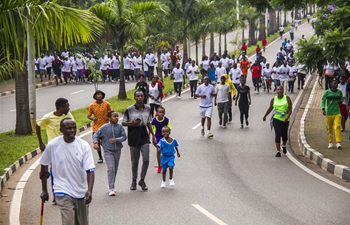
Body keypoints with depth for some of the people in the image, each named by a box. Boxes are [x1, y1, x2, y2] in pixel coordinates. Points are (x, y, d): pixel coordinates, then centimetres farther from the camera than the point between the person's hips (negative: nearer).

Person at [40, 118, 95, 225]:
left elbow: (90, 170, -14)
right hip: (63, 191, -3)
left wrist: (89, 190, -28)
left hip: (81, 191, 3)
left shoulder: (84, 145, -10)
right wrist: (44, 190, 7)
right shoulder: (53, 145, -10)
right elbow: (44, 167, 4)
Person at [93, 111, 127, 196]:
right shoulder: (104, 127, -7)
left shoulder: (119, 127, -1)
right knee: (111, 168, -14)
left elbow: (124, 136, -5)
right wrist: (95, 143, -17)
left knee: (115, 169, 15)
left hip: (117, 150, 4)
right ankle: (111, 189, -14)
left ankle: (111, 185, 34)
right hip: (108, 151, -4)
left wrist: (117, 139, -22)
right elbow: (96, 135, -1)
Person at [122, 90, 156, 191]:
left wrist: (153, 135, 15)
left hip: (144, 138, 2)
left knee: (146, 160, -6)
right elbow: (123, 123, 0)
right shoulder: (129, 109, -7)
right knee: (134, 161, 7)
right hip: (133, 138, -2)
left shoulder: (147, 108, 4)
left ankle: (142, 180, 11)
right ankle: (134, 180, 25)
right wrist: (132, 123, -19)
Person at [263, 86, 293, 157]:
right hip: (276, 119, 0)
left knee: (284, 135, 11)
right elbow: (270, 108, 16)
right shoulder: (273, 99, 2)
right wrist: (265, 116, 25)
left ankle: (283, 145, 44)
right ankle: (278, 151, -10)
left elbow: (290, 109, -5)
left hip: (285, 120, 0)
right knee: (278, 134, -11)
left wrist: (288, 117, -20)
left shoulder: (287, 98, -2)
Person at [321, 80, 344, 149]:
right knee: (329, 128, 8)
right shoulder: (327, 92, -4)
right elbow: (323, 100, -2)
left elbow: (342, 99, 17)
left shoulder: (339, 92, 3)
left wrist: (340, 101, -7)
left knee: (337, 127, -14)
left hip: (337, 113, 0)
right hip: (329, 113, 0)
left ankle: (338, 142, -15)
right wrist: (323, 109, -17)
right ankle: (330, 142, 21)